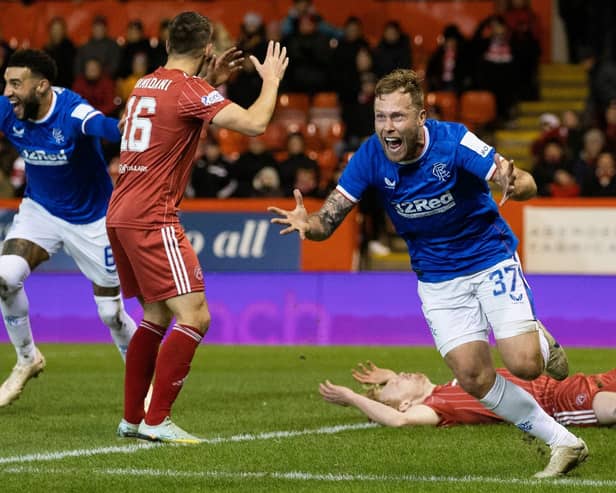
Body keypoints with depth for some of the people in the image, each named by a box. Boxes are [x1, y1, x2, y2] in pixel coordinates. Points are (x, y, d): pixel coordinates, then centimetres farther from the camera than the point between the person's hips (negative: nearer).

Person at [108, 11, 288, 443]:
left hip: (121, 214, 10)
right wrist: (271, 80, -3)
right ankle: (157, 421, -12)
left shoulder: (147, 84, 15)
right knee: (195, 316, -10)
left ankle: (132, 419, 21)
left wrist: (211, 80, 30)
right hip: (151, 218, -10)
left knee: (157, 316, 19)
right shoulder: (189, 90, -12)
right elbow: (254, 124, -20)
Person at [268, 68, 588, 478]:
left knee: (524, 364, -17)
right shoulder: (370, 158, -15)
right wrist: (305, 223, -38)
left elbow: (527, 185, -27)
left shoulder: (453, 141, -24)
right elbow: (327, 222, -15)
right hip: (437, 279, 3)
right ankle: (564, 443, 7)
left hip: (491, 256, -3)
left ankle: (543, 341, 21)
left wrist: (514, 185, -51)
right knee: (473, 378, -9)